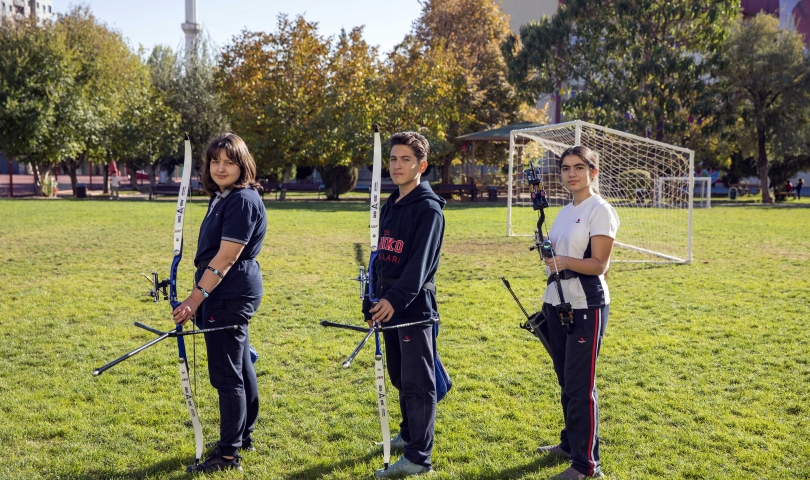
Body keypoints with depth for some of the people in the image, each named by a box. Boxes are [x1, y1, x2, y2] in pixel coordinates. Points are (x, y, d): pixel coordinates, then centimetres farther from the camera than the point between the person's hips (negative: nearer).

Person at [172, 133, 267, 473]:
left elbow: (226, 258, -22)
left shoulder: (243, 200, -17)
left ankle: (229, 455, 3)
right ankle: (243, 436, 31)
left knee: (226, 374, -5)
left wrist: (196, 298, -23)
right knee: (239, 366, 18)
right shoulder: (221, 197, 13)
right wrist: (200, 295, 20)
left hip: (231, 295, -10)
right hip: (230, 295, 10)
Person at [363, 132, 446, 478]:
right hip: (389, 306, 8)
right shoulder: (389, 206, 15)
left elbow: (421, 262, -22)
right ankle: (409, 434, 34)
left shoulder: (428, 208, -11)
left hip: (414, 307, -8)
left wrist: (395, 299, -31)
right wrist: (375, 299, 16)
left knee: (417, 382, -5)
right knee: (400, 378, 18)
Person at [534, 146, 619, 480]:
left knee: (580, 386, -4)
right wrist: (547, 250, 3)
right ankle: (570, 443, 31)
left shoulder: (600, 211, -10)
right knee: (565, 380, 16)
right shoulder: (565, 211, 14)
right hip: (558, 304, 8)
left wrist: (564, 260, -31)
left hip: (586, 308, -8)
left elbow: (599, 264, -17)